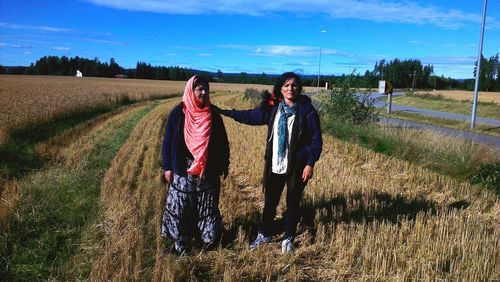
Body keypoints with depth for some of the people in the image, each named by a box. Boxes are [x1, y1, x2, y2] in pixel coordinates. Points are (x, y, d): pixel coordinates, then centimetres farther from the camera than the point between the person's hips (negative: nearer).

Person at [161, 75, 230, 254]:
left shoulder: (213, 115, 2)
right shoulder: (178, 113, -4)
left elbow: (223, 142, 8)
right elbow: (168, 141, 0)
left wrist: (224, 164, 9)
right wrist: (167, 167, -3)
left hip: (208, 171, 2)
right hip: (183, 171, -1)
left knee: (207, 206, 9)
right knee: (180, 206, 5)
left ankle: (207, 238, 26)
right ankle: (181, 243, 20)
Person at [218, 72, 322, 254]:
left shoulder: (307, 110, -9)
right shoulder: (272, 108, 0)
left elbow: (316, 140, -8)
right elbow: (249, 116, 7)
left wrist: (310, 164, -14)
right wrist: (223, 111, 4)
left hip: (297, 166, -3)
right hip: (274, 164, 3)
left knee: (292, 202, 13)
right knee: (270, 201, 15)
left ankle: (288, 238, 32)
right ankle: (264, 234, 36)